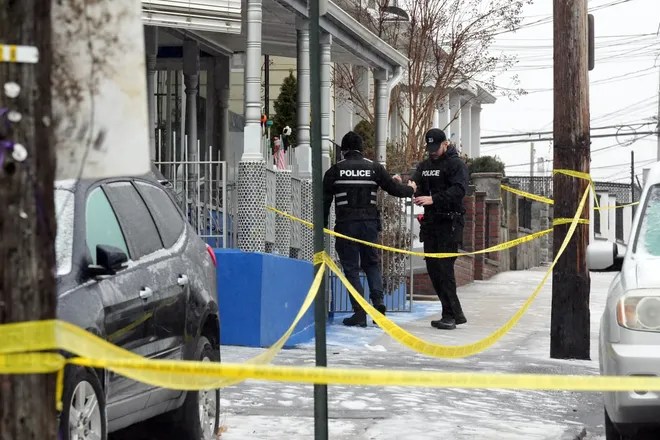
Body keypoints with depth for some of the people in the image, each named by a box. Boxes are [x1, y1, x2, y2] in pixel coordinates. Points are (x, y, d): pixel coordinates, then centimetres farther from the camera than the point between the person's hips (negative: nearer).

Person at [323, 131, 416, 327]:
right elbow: (394, 189, 10)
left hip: (345, 224, -2)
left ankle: (359, 312, -2)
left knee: (351, 267, 3)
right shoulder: (374, 168, 5)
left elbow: (325, 201, 3)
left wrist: (322, 227, 9)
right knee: (372, 263, 18)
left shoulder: (335, 170, 3)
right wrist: (410, 189, 31)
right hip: (370, 223, 2)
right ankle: (378, 300, -1)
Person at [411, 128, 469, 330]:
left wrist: (433, 199, -28)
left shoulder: (456, 164, -4)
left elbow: (458, 190, -18)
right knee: (433, 269, 7)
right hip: (430, 222, 7)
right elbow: (415, 186, 11)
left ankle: (450, 315, -8)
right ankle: (456, 313, 15)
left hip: (449, 223, -7)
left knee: (444, 269, -12)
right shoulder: (424, 166, 18)